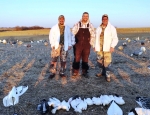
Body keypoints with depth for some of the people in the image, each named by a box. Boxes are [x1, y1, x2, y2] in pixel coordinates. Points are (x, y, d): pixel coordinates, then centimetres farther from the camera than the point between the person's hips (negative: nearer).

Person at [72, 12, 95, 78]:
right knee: (77, 58, 1)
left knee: (85, 59, 7)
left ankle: (84, 72, 20)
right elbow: (73, 33, 1)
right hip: (78, 45, -1)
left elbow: (93, 36, 7)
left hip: (87, 46, 1)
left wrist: (91, 44, 3)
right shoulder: (77, 25, -1)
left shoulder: (90, 26, 4)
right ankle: (75, 71, 13)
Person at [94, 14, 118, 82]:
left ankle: (107, 75, 5)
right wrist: (95, 46, 13)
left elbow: (115, 39, -6)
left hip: (107, 48, -5)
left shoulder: (111, 28, -3)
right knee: (99, 61, 12)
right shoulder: (98, 28, 11)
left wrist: (112, 46, -18)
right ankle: (102, 72, 31)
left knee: (107, 62, -7)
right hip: (99, 48, 5)